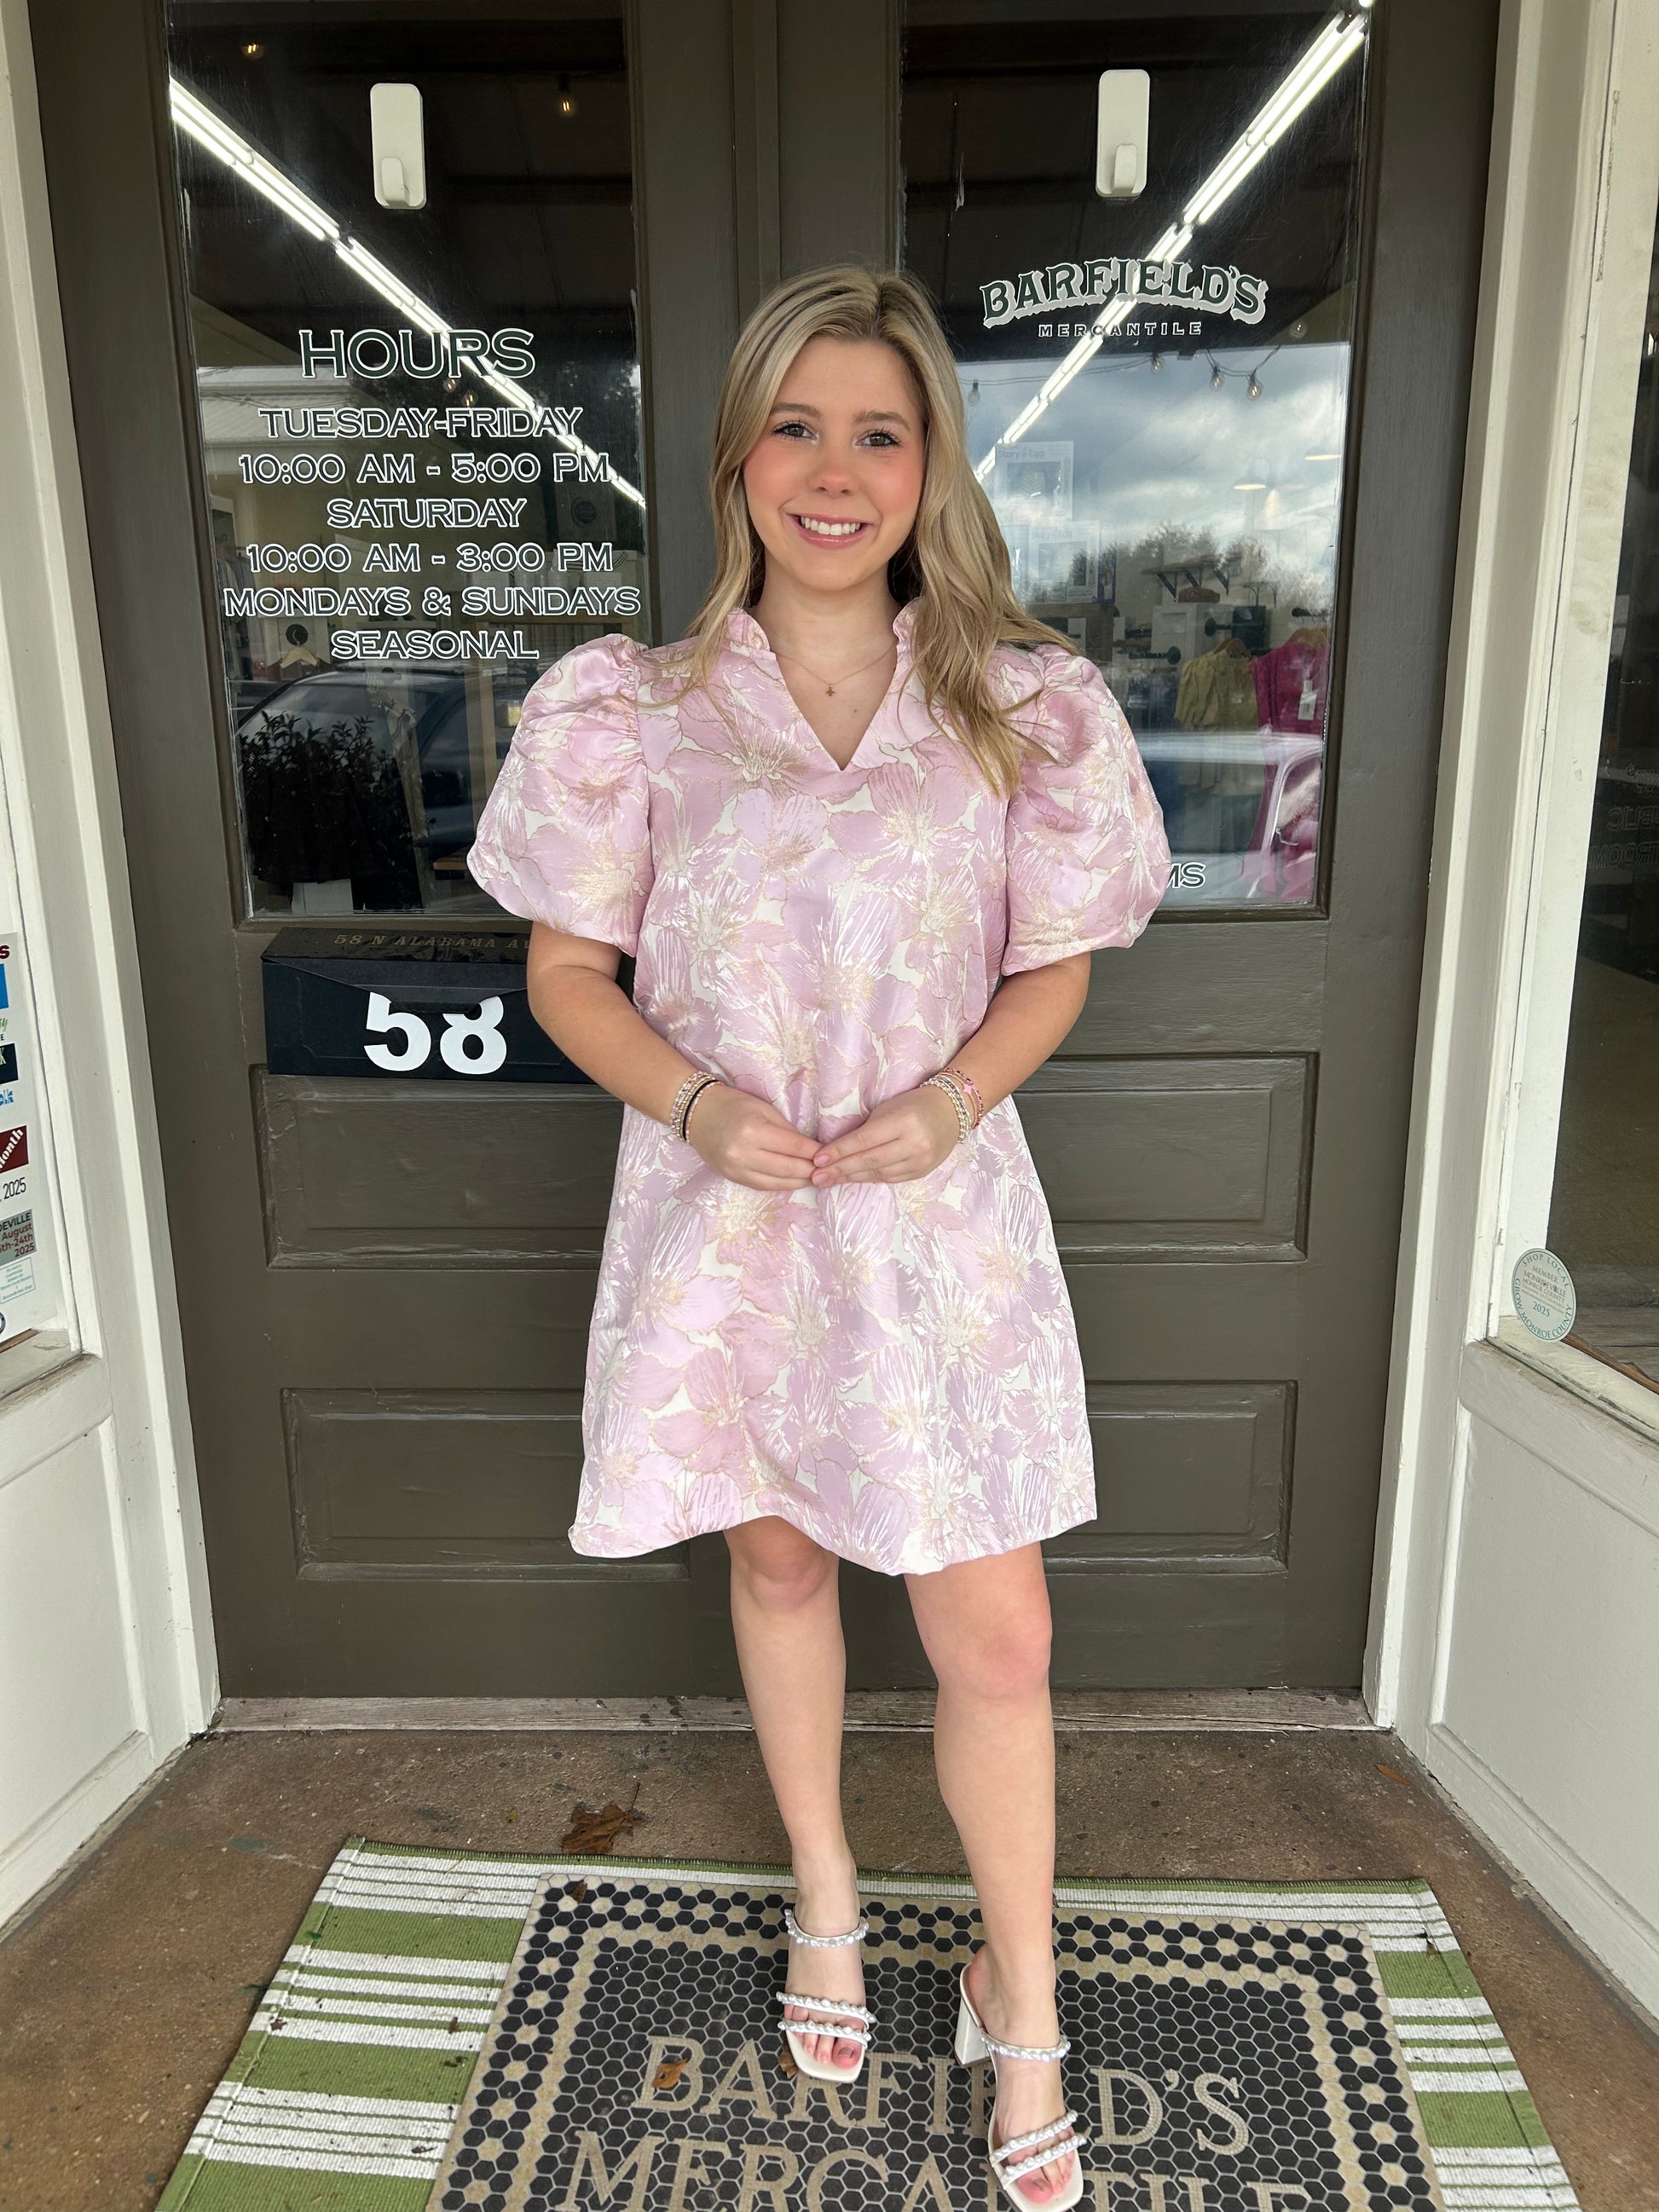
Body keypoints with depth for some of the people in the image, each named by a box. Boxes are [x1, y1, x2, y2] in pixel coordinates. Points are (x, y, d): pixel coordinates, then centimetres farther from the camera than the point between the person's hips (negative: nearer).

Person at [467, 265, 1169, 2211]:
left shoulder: (1025, 710, -2)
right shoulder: (632, 711, -4)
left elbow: (1052, 969, 4)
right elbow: (568, 972, 1)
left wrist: (955, 1098, -15)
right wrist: (696, 1104, -17)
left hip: (939, 1218, 0)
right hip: (722, 1214, 1)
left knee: (997, 1635, 4)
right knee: (775, 1558, 19)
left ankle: (1018, 1996, 32)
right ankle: (825, 1890, 47)